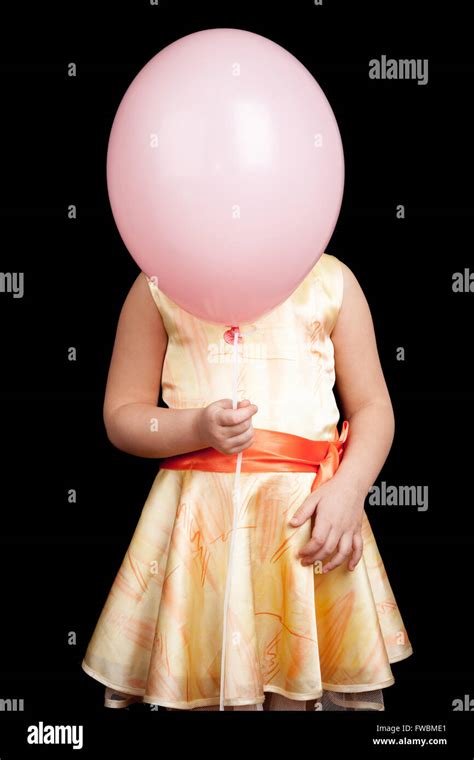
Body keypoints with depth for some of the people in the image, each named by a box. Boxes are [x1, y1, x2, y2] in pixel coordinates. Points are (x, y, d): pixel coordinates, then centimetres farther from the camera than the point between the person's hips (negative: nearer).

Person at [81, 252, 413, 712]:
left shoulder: (332, 279, 10)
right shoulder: (159, 284, 7)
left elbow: (373, 407, 8)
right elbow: (121, 416, 7)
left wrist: (348, 489, -9)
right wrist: (198, 428, -12)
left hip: (312, 517, 1)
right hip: (201, 518, 0)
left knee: (306, 686, 2)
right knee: (200, 688, 1)